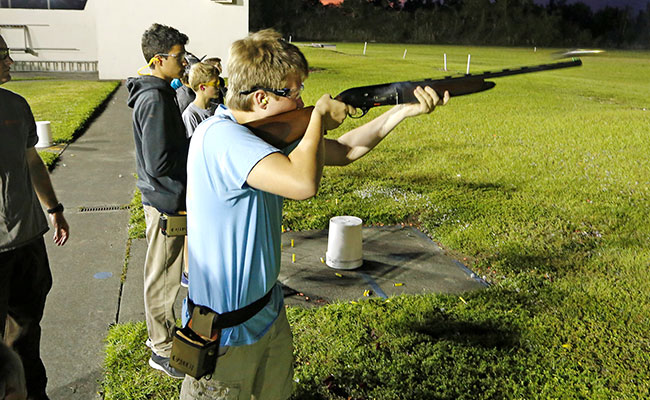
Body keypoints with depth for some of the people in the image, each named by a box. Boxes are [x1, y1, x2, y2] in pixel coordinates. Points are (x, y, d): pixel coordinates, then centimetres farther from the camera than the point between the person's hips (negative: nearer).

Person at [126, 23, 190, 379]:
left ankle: (160, 333, 38)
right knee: (163, 277, 4)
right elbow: (159, 164, -26)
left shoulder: (158, 92, 11)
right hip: (167, 201, -10)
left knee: (163, 274, 21)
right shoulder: (155, 99, -21)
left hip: (166, 199, 10)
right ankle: (163, 351, 19)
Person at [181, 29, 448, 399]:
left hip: (268, 310, 9)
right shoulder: (220, 136, -28)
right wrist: (319, 115, -23)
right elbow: (303, 183, -41)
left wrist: (404, 110, 2)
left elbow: (342, 151, 10)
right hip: (224, 330, -9)